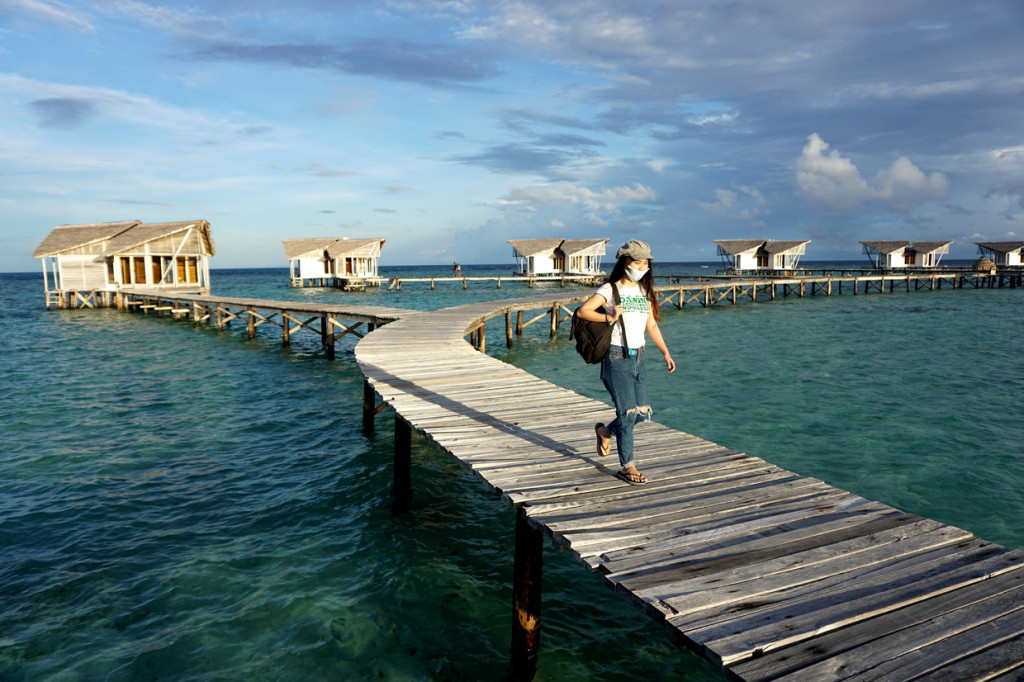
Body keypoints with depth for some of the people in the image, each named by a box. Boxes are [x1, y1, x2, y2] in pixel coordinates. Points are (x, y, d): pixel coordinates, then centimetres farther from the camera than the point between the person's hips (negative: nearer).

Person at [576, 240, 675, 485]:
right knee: (627, 412, -6)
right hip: (616, 357, -7)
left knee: (643, 412, 7)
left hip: (637, 357, 7)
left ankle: (605, 431, 33)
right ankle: (627, 466, 8)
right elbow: (583, 311, -16)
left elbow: (652, 325, 15)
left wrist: (665, 352, 7)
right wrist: (609, 318, -20)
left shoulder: (644, 291, 13)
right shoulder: (611, 289, -6)